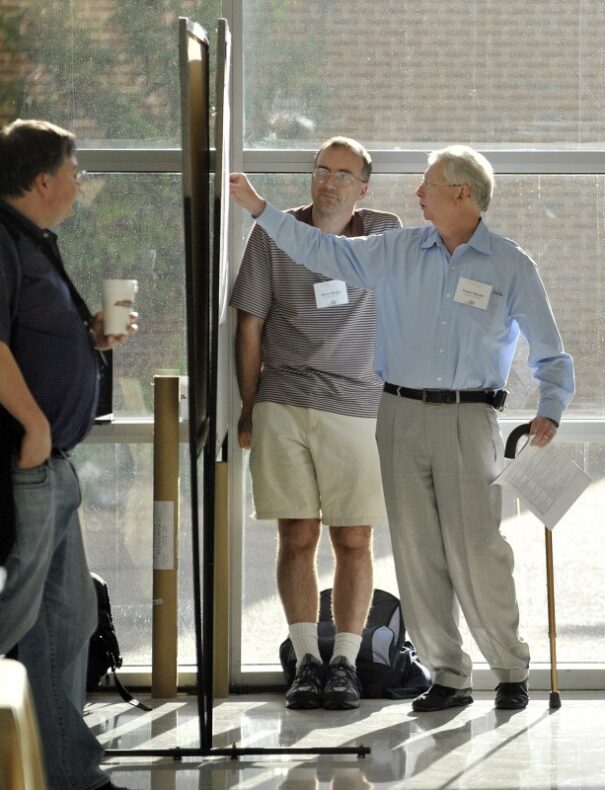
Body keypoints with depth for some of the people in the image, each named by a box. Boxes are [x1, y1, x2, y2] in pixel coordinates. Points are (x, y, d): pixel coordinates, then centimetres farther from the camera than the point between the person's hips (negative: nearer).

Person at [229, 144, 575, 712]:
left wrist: (549, 411, -11)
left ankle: (511, 671, 6)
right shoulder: (396, 251, 10)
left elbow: (550, 356, 5)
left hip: (468, 417, -4)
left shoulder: (511, 267, 2)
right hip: (403, 415, 4)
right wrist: (257, 206, 13)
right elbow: (320, 251, 16)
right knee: (416, 553, 2)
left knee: (476, 552, -8)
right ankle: (447, 676, 10)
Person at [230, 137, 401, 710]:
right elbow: (250, 326, 7)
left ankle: (344, 663, 5)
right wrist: (249, 410, 5)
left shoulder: (385, 234, 7)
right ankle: (306, 661, 4)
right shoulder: (273, 235, 4)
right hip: (282, 409, 0)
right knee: (296, 538, -1)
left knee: (353, 541, 0)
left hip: (357, 407, 1)